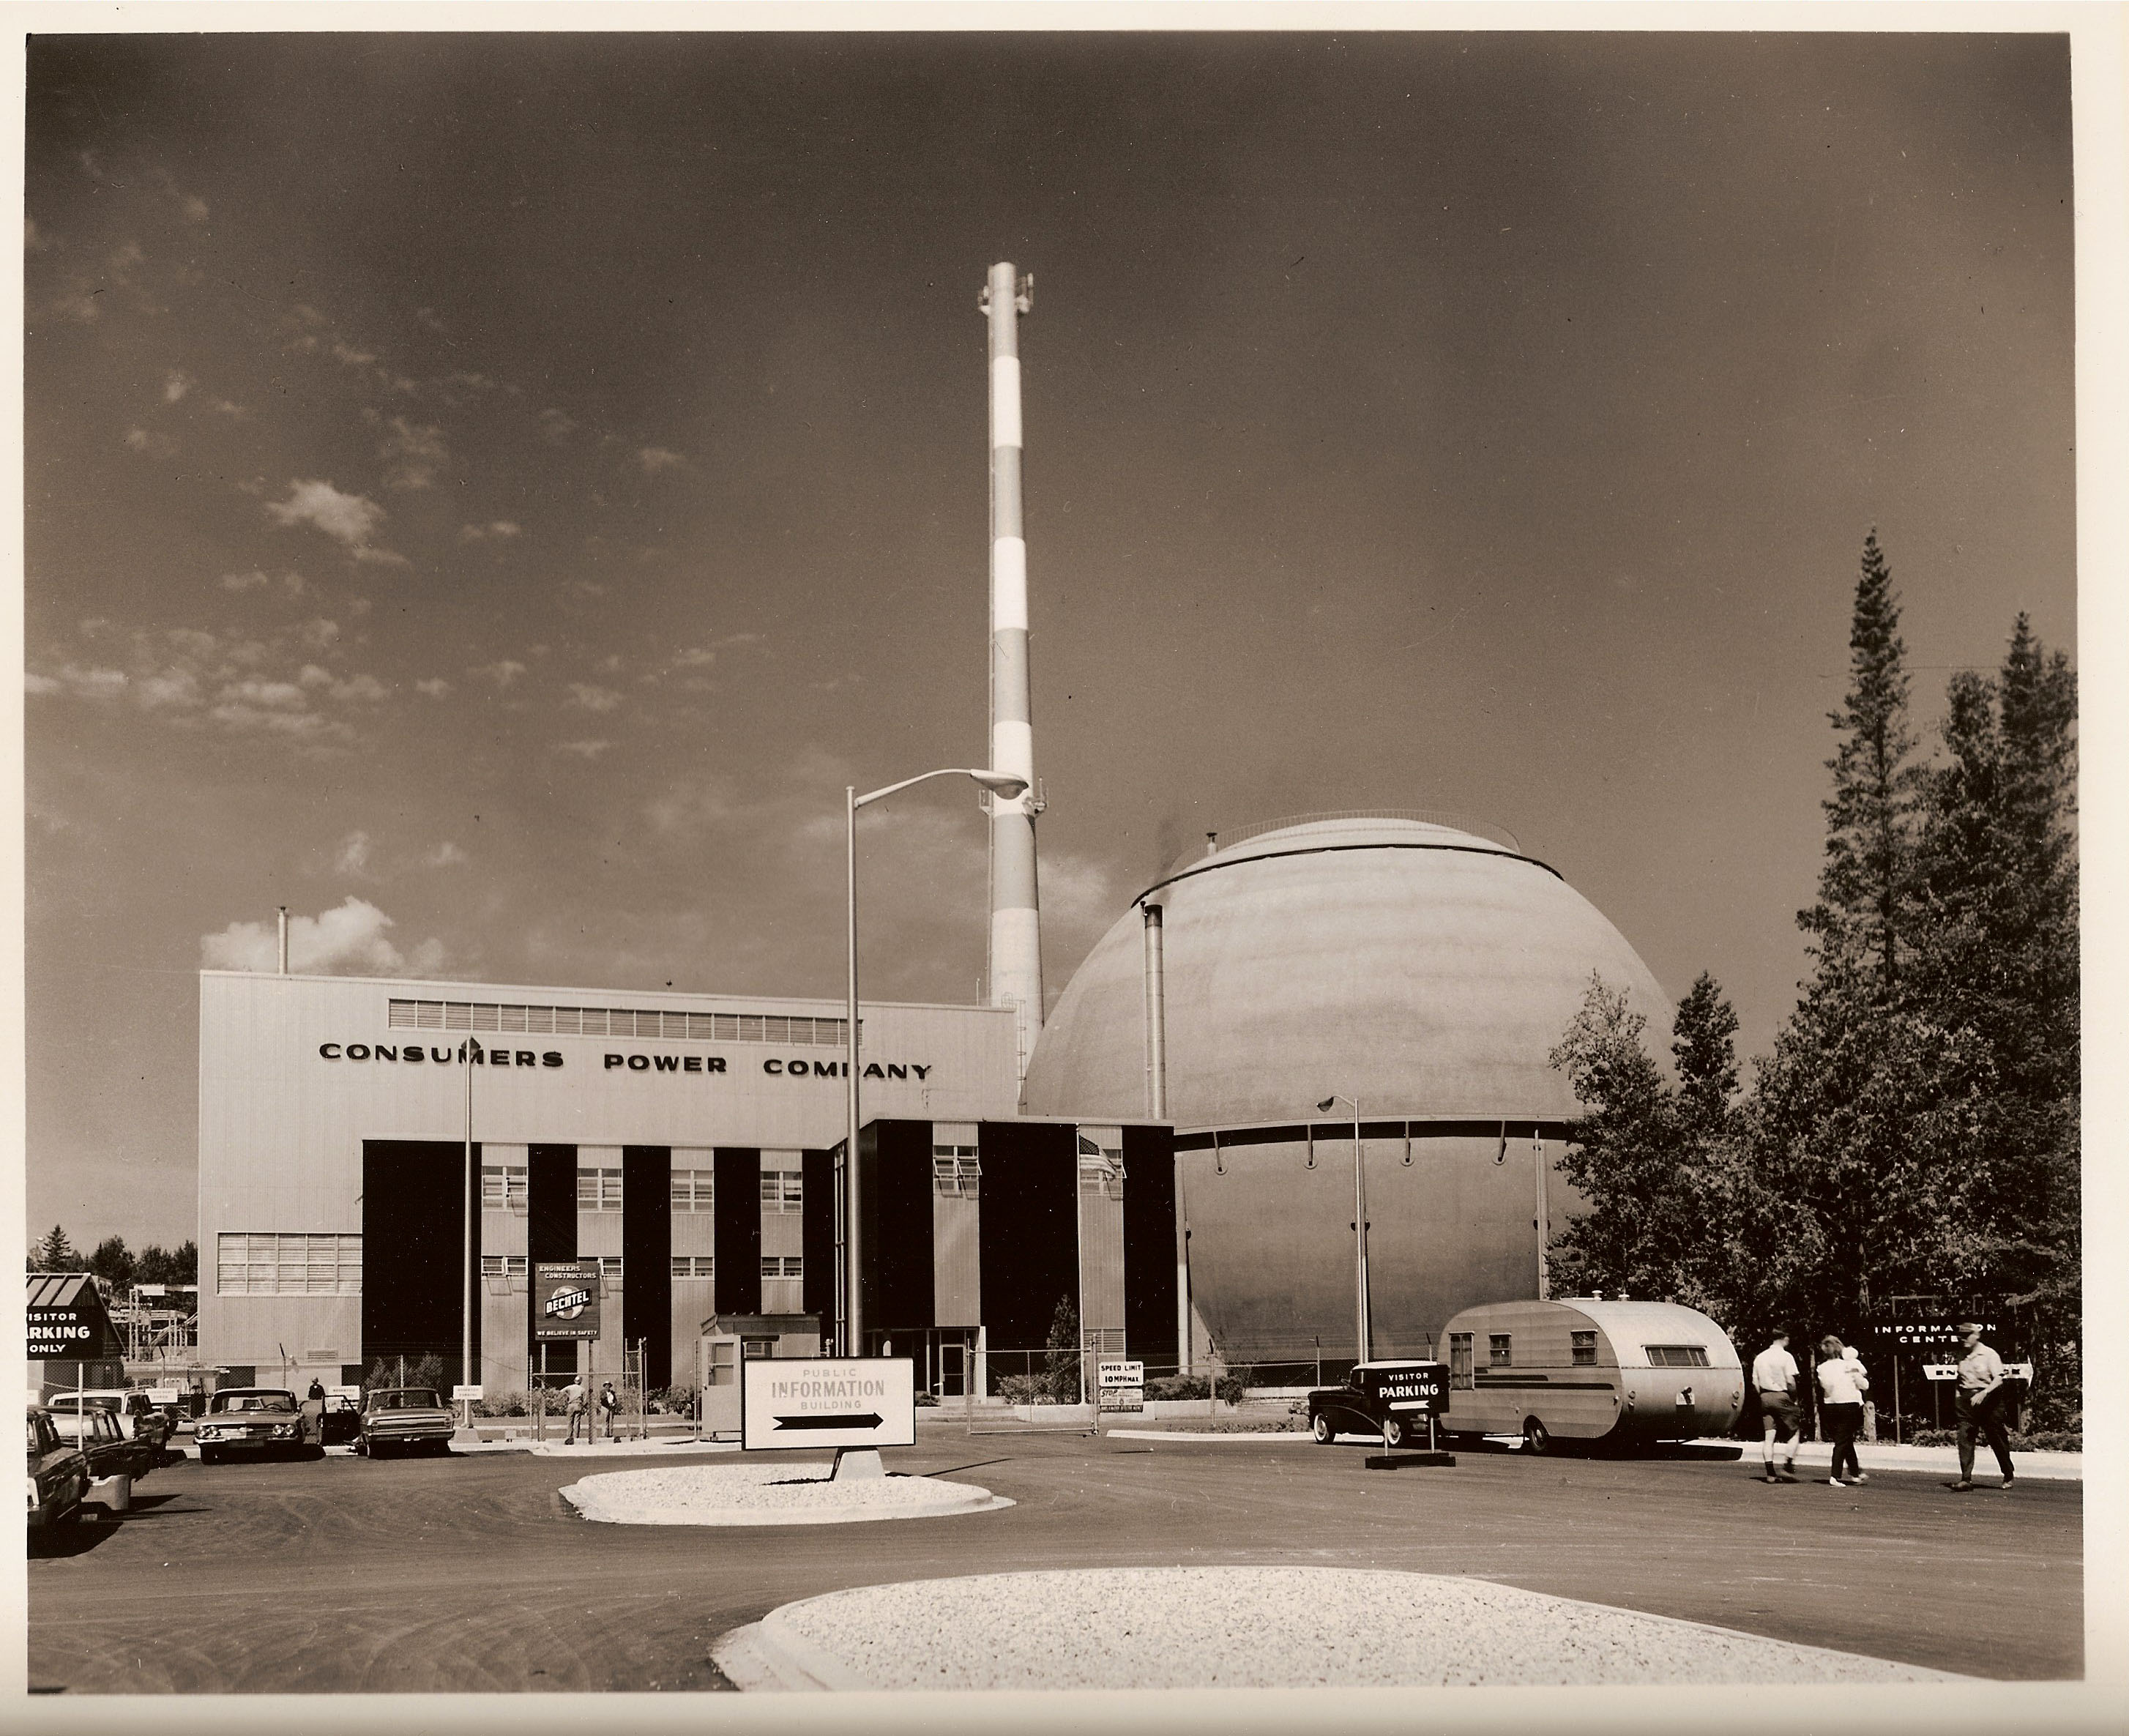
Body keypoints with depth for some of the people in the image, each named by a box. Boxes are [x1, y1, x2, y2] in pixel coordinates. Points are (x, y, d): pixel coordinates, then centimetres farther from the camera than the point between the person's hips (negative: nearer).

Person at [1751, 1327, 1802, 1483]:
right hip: (1781, 1397, -5)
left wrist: (1763, 1396, 14)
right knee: (1794, 1432, 8)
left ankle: (1770, 1473, 2)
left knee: (1769, 1436, 5)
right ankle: (1788, 1467, -1)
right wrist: (1794, 1398, 0)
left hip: (1765, 1398, 5)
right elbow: (1791, 1382, -13)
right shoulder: (1786, 1357, -9)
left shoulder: (1760, 1357, 9)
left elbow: (1755, 1381, 8)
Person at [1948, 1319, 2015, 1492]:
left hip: (1987, 1398, -4)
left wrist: (1983, 1394, -30)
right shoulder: (1961, 1356, 9)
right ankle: (1966, 1480, -14)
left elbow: (1998, 1379, -16)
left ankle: (2008, 1477, 29)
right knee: (1964, 1438, -11)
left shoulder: (1989, 1354, -8)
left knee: (1997, 1440, 8)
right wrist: (1957, 1400, 13)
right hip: (1966, 1399, 4)